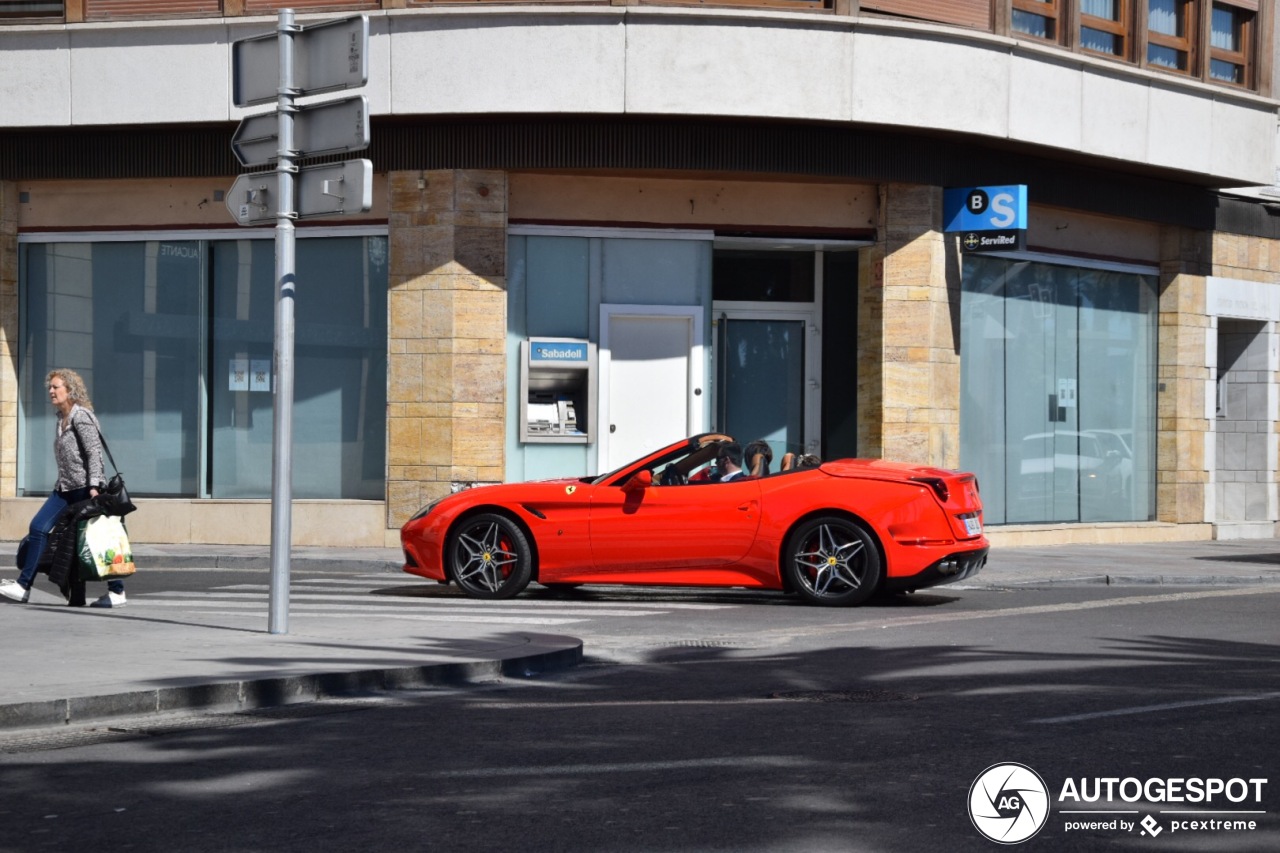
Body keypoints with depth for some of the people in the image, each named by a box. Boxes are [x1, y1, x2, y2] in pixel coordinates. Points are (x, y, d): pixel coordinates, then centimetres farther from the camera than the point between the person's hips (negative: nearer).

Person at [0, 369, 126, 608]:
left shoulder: (81, 416, -11)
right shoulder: (62, 418, 15)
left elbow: (94, 452, -17)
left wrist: (94, 485, -23)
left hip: (84, 488, -9)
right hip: (65, 489, 9)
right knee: (38, 527, -3)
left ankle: (117, 592, 5)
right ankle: (23, 586, -3)